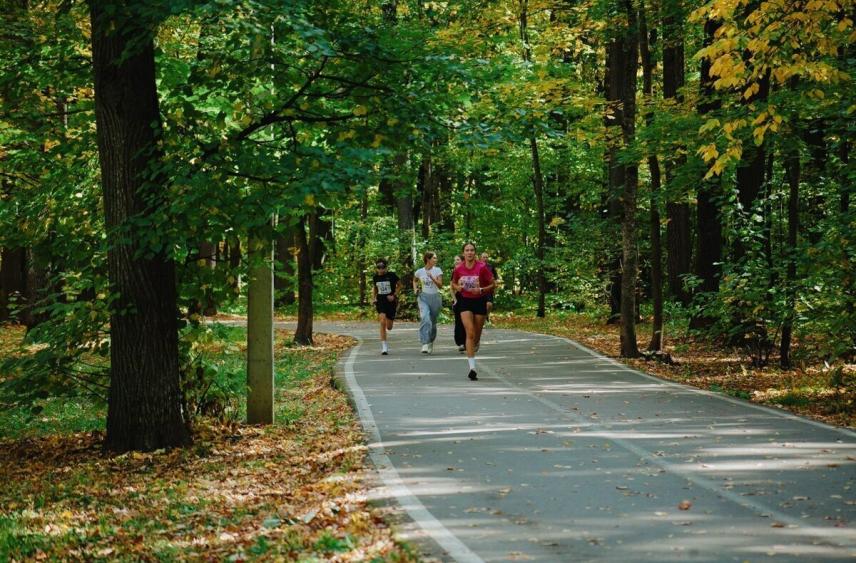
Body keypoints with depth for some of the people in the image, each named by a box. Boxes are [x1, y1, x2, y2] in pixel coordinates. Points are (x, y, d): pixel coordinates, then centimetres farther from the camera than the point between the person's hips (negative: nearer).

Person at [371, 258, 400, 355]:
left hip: (391, 301, -1)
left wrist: (394, 295, -7)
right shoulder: (375, 277, 3)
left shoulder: (392, 275, -7)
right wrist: (373, 299, 8)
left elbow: (399, 285, 5)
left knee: (389, 327, 2)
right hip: (380, 302, 1)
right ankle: (384, 347, -14)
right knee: (382, 322, -19)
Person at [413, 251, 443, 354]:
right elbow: (415, 280, 24)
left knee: (433, 321, 9)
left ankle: (431, 343, 30)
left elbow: (440, 286, -10)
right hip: (423, 297, -1)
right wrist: (415, 289, 6)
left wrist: (432, 278, -24)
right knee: (425, 319, -22)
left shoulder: (437, 270, -1)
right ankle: (425, 344, -26)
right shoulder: (419, 272, 1)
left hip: (435, 297, 1)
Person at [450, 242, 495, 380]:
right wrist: (458, 287, -8)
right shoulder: (458, 269, -3)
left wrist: (481, 290, -19)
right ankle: (472, 368, -18)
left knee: (477, 334, 9)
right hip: (465, 302, 0)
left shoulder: (482, 267, -10)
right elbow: (453, 284, 15)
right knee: (470, 333, -14)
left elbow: (492, 285, -3)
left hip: (480, 301, 0)